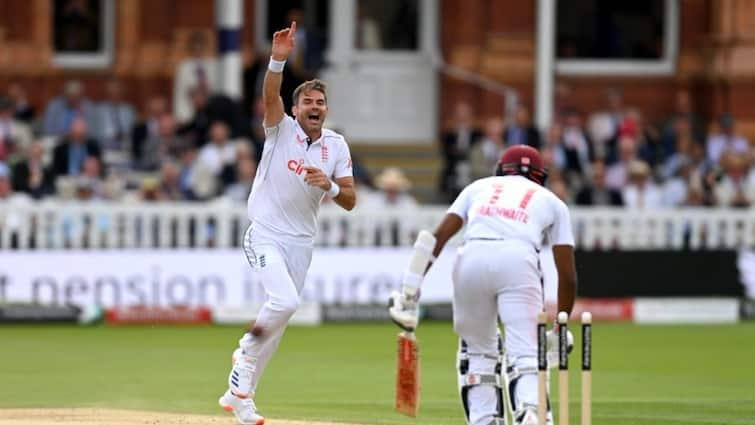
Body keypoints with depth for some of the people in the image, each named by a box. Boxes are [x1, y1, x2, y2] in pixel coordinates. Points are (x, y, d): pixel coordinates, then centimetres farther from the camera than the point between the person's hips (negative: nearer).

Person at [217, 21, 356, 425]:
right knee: (284, 301, -25)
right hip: (265, 236, -5)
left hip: (301, 243, 5)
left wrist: (330, 186, -22)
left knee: (278, 322, 7)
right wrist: (278, 60, -45)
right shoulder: (281, 130, -7)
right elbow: (270, 96, -28)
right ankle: (247, 350, 3)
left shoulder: (337, 146, 4)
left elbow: (350, 201, 0)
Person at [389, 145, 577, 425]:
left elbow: (440, 234, 15)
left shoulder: (480, 187, 32)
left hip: (472, 258, 2)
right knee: (525, 352, -5)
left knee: (477, 350, 19)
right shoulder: (552, 201, 30)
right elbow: (567, 274, 22)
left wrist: (411, 288, 10)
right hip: (518, 259, -2)